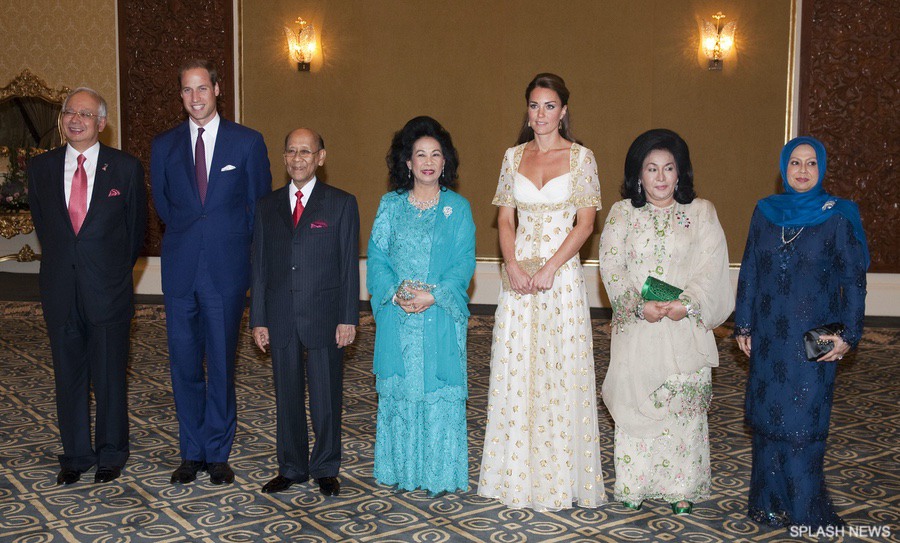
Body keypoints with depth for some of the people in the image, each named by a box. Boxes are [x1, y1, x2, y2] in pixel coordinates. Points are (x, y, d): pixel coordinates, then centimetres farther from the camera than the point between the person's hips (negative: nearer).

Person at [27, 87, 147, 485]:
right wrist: (60, 264, 13)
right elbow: (42, 224, 16)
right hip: (60, 291, 3)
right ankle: (75, 455, 24)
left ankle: (111, 455, 21)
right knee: (68, 377, 10)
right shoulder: (41, 168, 5)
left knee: (110, 378, 5)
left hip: (108, 289, -2)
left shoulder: (126, 167, -2)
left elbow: (136, 227, 6)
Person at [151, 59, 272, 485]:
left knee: (221, 364, 5)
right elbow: (162, 204, 16)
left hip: (227, 269, -2)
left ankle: (218, 454, 17)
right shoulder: (163, 146, 8)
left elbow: (259, 206, 5)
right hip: (180, 270, 2)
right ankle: (191, 453, 20)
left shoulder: (248, 142, 1)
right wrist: (187, 236, 9)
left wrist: (231, 241, 3)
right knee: (184, 365, 7)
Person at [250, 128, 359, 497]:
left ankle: (325, 469, 20)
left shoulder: (341, 204, 1)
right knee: (287, 397, 11)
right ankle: (291, 468, 25)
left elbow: (349, 266, -2)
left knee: (326, 397, 4)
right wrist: (258, 319, 4)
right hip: (281, 319, 3)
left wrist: (348, 318, -7)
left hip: (324, 318, -3)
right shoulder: (268, 206, 10)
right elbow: (259, 266, 10)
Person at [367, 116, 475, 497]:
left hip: (441, 316, -1)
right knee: (398, 389, 6)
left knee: (440, 390, 1)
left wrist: (432, 296, -16)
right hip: (396, 316, 2)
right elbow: (376, 255, 2)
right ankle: (401, 469, 18)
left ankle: (439, 475, 11)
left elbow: (465, 262, -3)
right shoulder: (390, 205, 7)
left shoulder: (458, 207, 3)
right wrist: (397, 291, -14)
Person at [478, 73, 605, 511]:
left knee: (560, 369, 0)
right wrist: (513, 265, -8)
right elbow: (505, 219, 8)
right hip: (520, 272, 3)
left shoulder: (580, 157, 0)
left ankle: (559, 474, 13)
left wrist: (549, 268, -14)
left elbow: (585, 223, -5)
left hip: (561, 272, -3)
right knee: (515, 368, 6)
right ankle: (518, 472, 18)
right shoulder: (514, 156, 9)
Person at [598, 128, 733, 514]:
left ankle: (682, 489, 12)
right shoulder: (621, 213, 8)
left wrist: (685, 304, -16)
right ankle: (633, 486, 13)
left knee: (685, 405, 0)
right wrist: (639, 306, -15)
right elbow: (611, 268, -1)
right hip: (635, 327, 0)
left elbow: (711, 268, -1)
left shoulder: (701, 213, 7)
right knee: (634, 402, 2)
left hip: (685, 328, 0)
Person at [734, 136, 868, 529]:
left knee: (803, 421, -2)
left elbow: (854, 279, -2)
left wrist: (848, 335, -6)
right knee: (767, 417, 7)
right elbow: (749, 272, 10)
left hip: (814, 338, -3)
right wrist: (744, 325, 9)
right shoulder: (765, 212, 6)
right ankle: (770, 502, 19)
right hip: (769, 335, 3)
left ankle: (806, 510, 11)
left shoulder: (838, 216, -3)